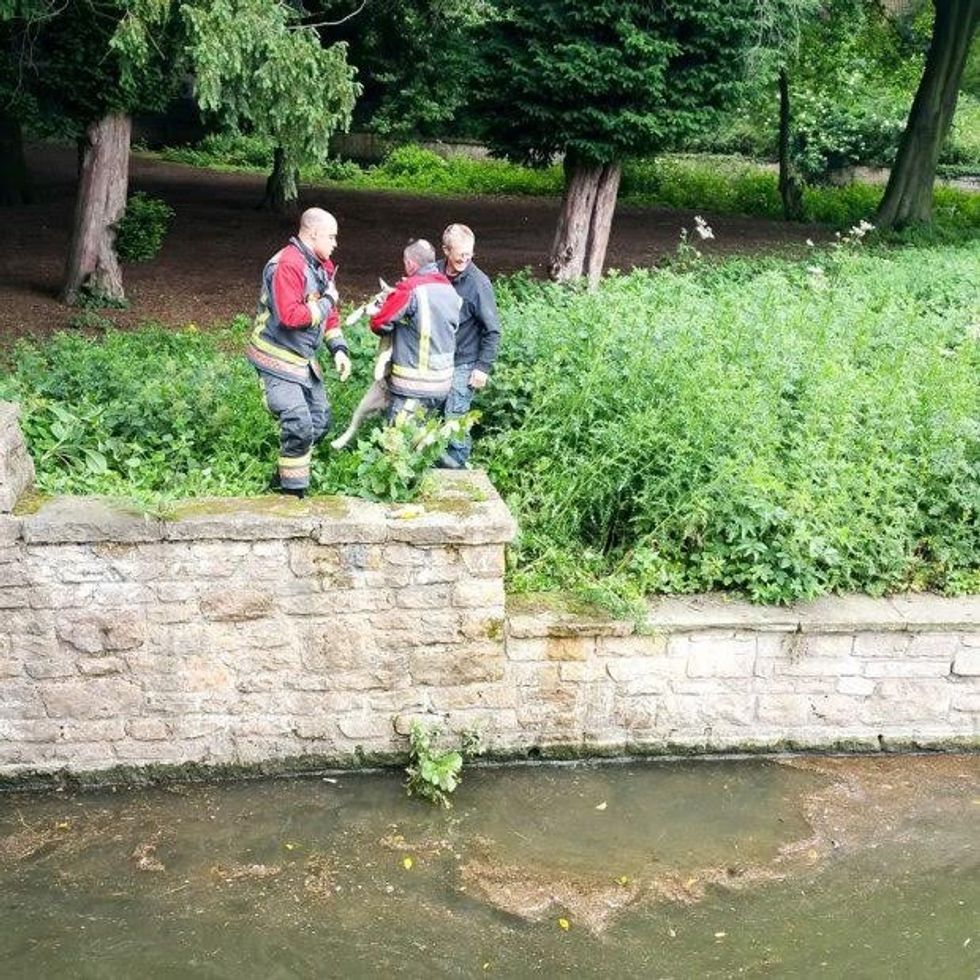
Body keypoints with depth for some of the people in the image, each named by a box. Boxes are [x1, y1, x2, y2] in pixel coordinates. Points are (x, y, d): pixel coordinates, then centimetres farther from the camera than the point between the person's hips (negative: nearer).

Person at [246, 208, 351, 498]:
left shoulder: (321, 265, 10)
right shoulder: (287, 265, -21)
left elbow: (329, 313, 17)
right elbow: (290, 316, -31)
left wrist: (338, 349, 4)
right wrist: (326, 302, -18)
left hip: (304, 359, 10)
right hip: (278, 359, -10)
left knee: (320, 420, 15)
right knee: (299, 425, -14)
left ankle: (282, 480, 27)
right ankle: (294, 492, -1)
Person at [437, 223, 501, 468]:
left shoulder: (478, 283, -15)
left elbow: (492, 330, -11)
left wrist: (484, 367, -13)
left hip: (463, 364, -5)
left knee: (455, 418, -6)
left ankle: (456, 465, 10)